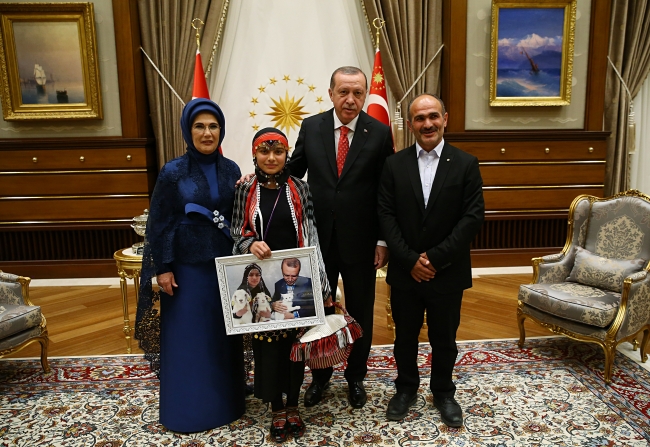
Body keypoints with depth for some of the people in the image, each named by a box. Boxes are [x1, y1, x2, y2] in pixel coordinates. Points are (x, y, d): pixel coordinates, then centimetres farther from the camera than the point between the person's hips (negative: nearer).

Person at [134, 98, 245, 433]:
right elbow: (158, 224, -6)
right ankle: (186, 408, 24)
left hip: (225, 264, 4)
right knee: (186, 335, 6)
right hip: (186, 266, -3)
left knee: (224, 333, 13)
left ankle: (226, 400, 31)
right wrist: (163, 268, -9)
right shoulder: (172, 172, -7)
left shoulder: (230, 170, 3)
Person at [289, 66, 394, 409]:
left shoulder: (380, 133, -5)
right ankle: (320, 375, 37)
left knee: (360, 313, 14)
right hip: (318, 238, 1)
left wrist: (383, 241, -5)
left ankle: (356, 377, 36)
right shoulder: (310, 127, -1)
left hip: (360, 241, -1)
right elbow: (293, 172, 8)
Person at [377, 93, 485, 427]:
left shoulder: (466, 164, -3)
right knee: (405, 337, 16)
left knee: (444, 339, 15)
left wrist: (436, 258, -16)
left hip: (448, 273, -1)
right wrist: (410, 260, -14)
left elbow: (473, 217, -10)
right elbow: (386, 215, -5)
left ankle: (443, 393, 37)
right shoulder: (394, 164, 0)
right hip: (404, 272, 1)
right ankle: (406, 388, 38)